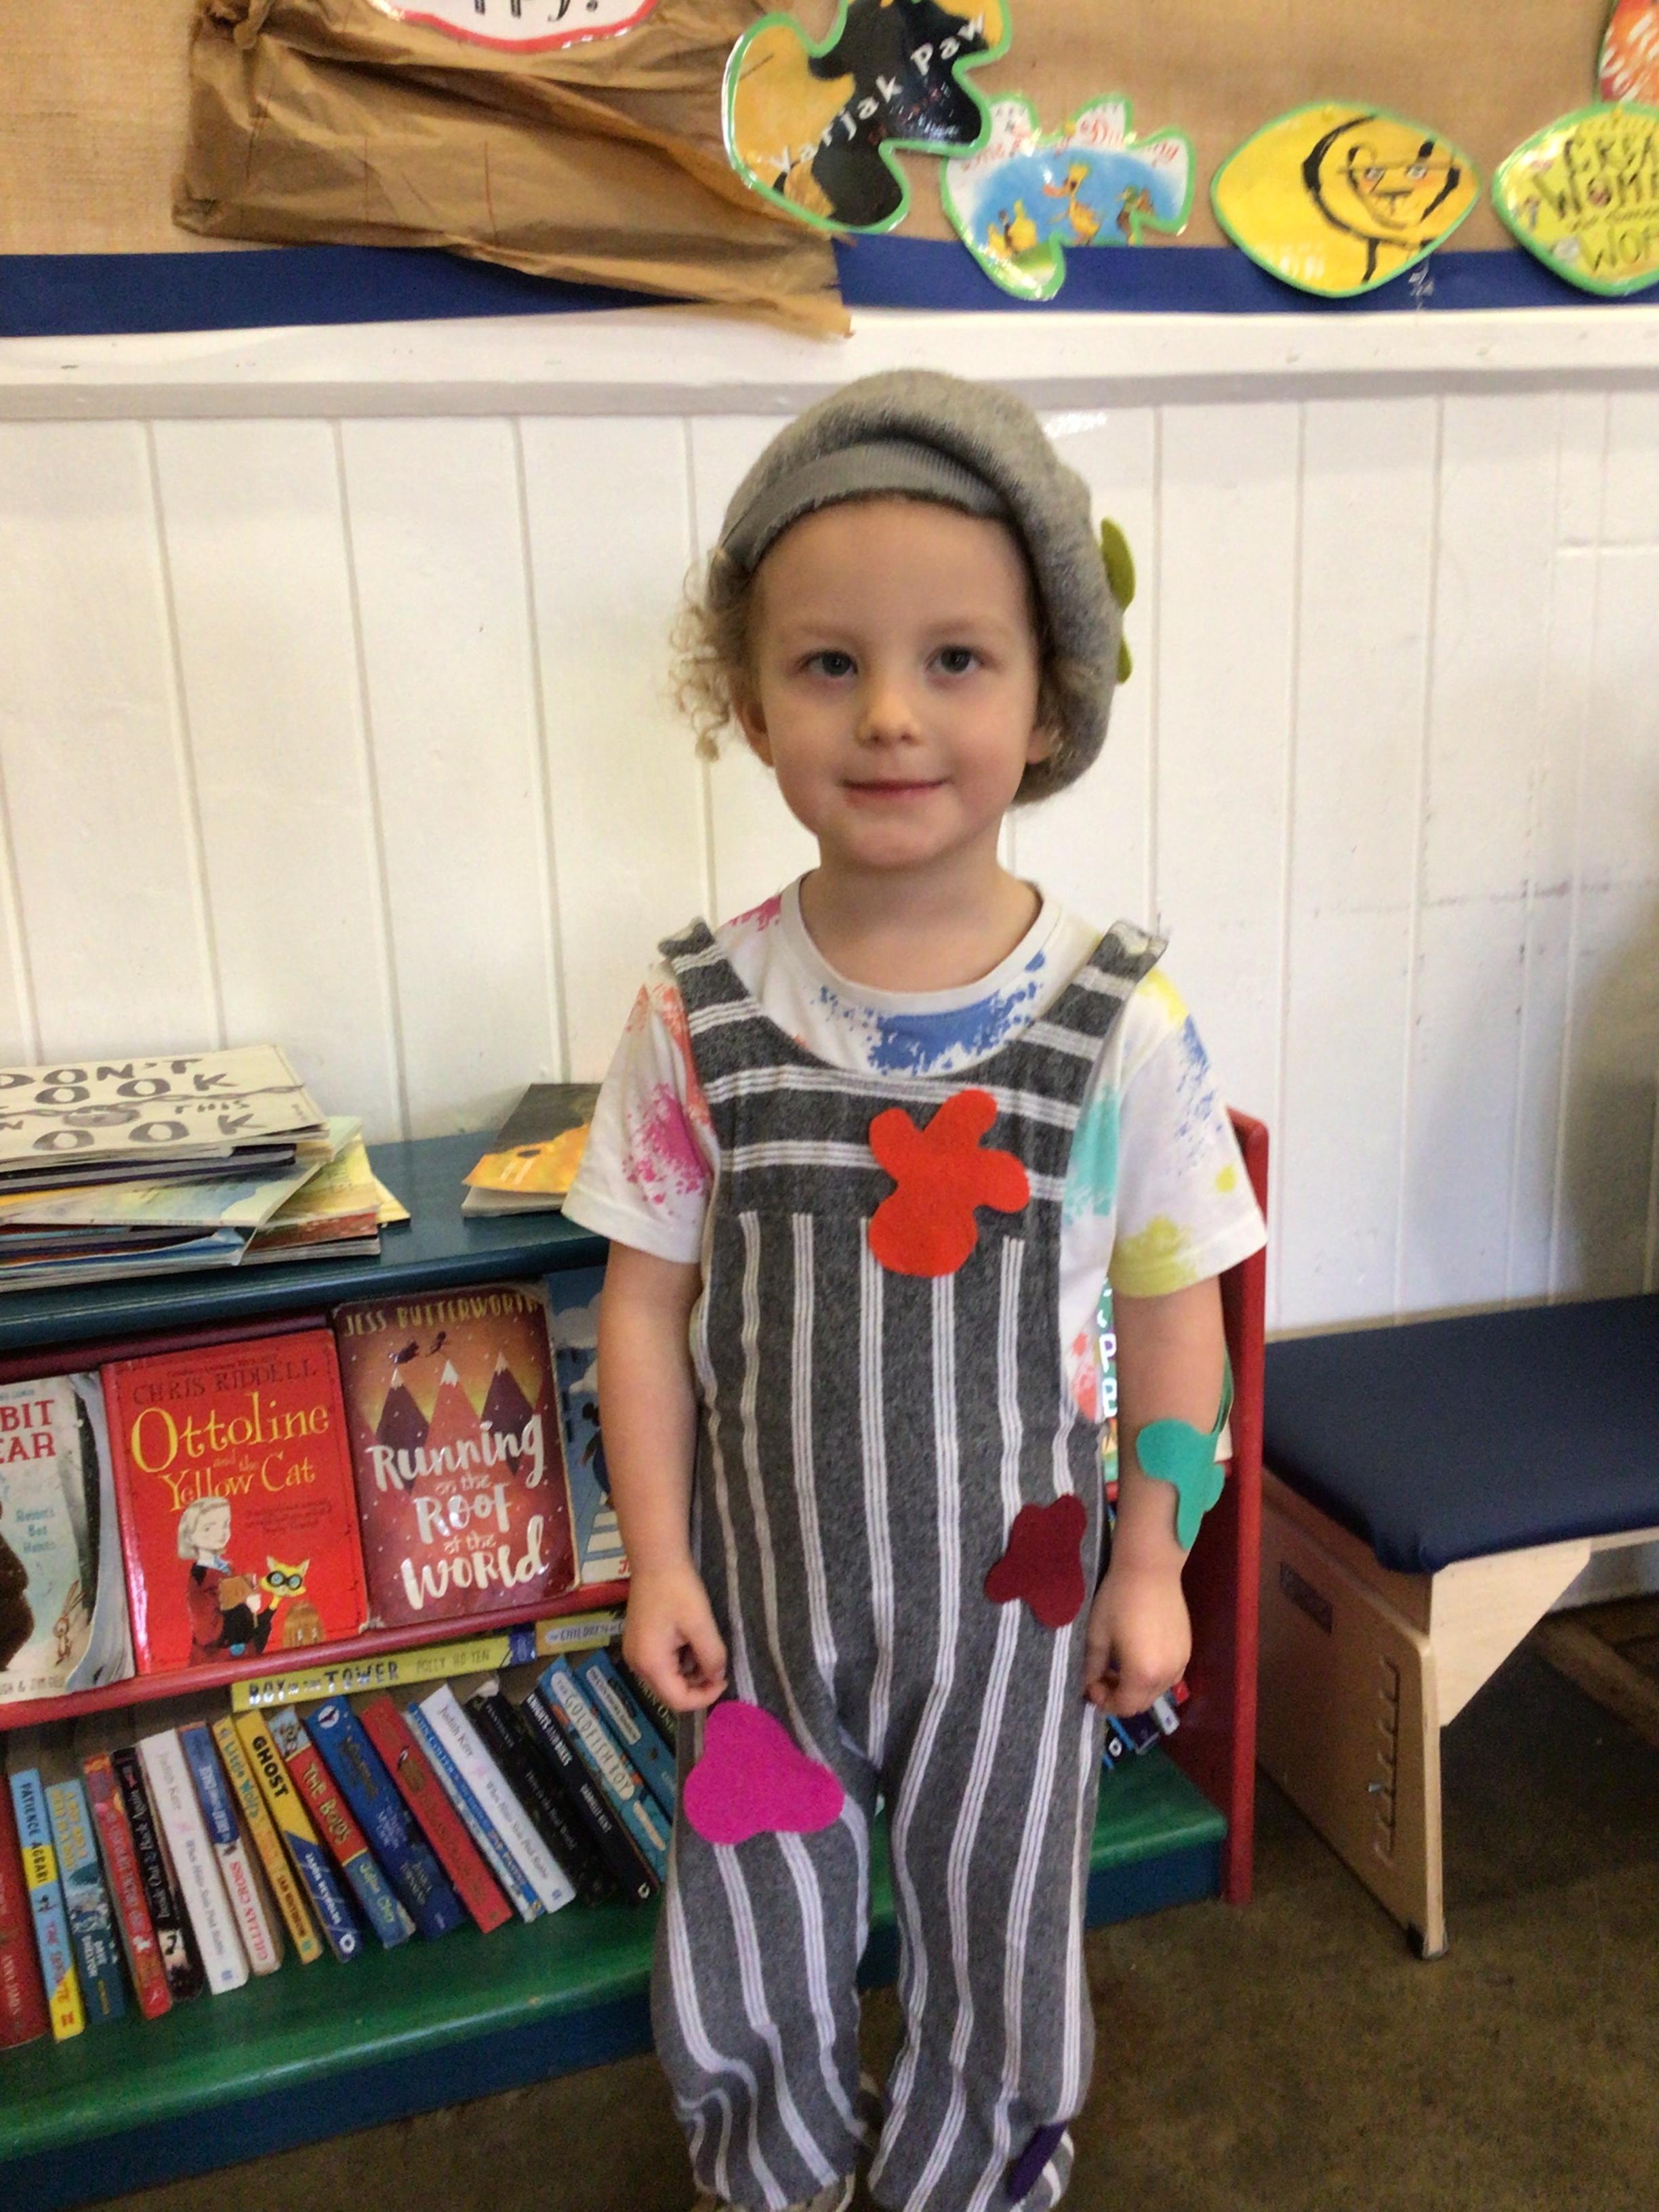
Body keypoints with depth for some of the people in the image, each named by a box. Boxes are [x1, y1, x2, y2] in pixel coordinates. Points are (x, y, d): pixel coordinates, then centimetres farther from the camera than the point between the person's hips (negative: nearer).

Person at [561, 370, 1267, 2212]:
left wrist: (1149, 1568, -1)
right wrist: (657, 1562, -3)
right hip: (761, 1570, 1)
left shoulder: (1119, 1022, -17)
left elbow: (1169, 1304, -7)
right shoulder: (696, 1013, -14)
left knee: (996, 1914, 23)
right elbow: (648, 1300, -5)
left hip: (1016, 1576, -1)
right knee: (755, 1908, 24)